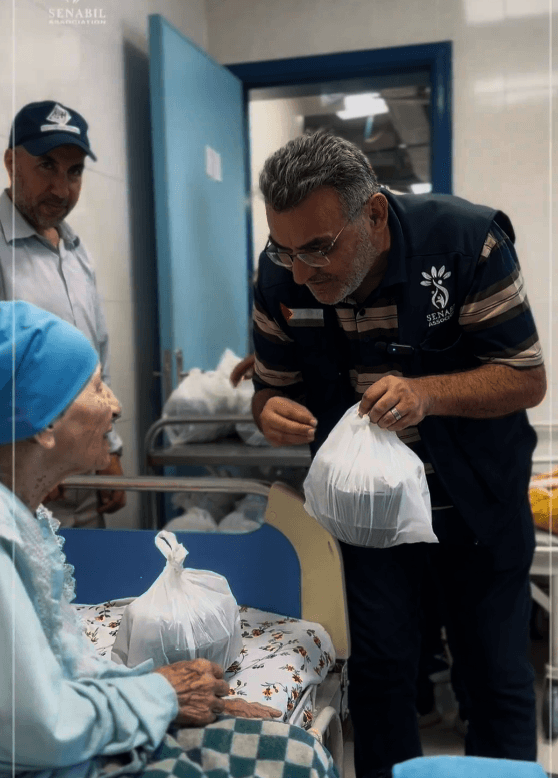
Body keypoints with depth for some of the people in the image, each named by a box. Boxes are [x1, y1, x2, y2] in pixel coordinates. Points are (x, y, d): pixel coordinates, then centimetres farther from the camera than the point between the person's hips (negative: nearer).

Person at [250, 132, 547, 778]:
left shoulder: (467, 240, -23)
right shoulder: (280, 275, -14)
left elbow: (527, 379, -18)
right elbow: (273, 387, -1)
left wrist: (425, 393, -36)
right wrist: (272, 414, -27)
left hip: (477, 499, -1)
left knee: (495, 677, 7)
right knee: (378, 666, 7)